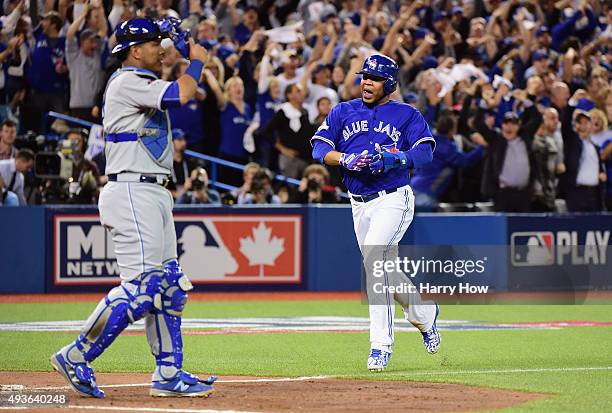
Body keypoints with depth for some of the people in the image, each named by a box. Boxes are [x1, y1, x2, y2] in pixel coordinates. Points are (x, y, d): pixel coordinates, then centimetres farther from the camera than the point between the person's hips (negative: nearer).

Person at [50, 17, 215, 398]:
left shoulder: (143, 83, 19)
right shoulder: (127, 82, -12)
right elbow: (181, 95, -20)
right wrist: (197, 61, -6)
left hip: (154, 195, 11)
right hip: (132, 192, -11)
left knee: (170, 286, 9)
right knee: (140, 286, -16)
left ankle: (169, 374, 12)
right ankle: (76, 357, -10)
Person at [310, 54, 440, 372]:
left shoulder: (406, 115, 3)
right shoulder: (343, 112, 12)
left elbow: (425, 152, -9)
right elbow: (319, 149, 1)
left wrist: (394, 158, -27)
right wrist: (346, 159, -18)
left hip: (394, 199, -5)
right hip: (359, 204, 5)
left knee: (373, 255, -26)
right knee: (387, 270, 13)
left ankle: (380, 345, -26)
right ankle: (425, 315, 41)